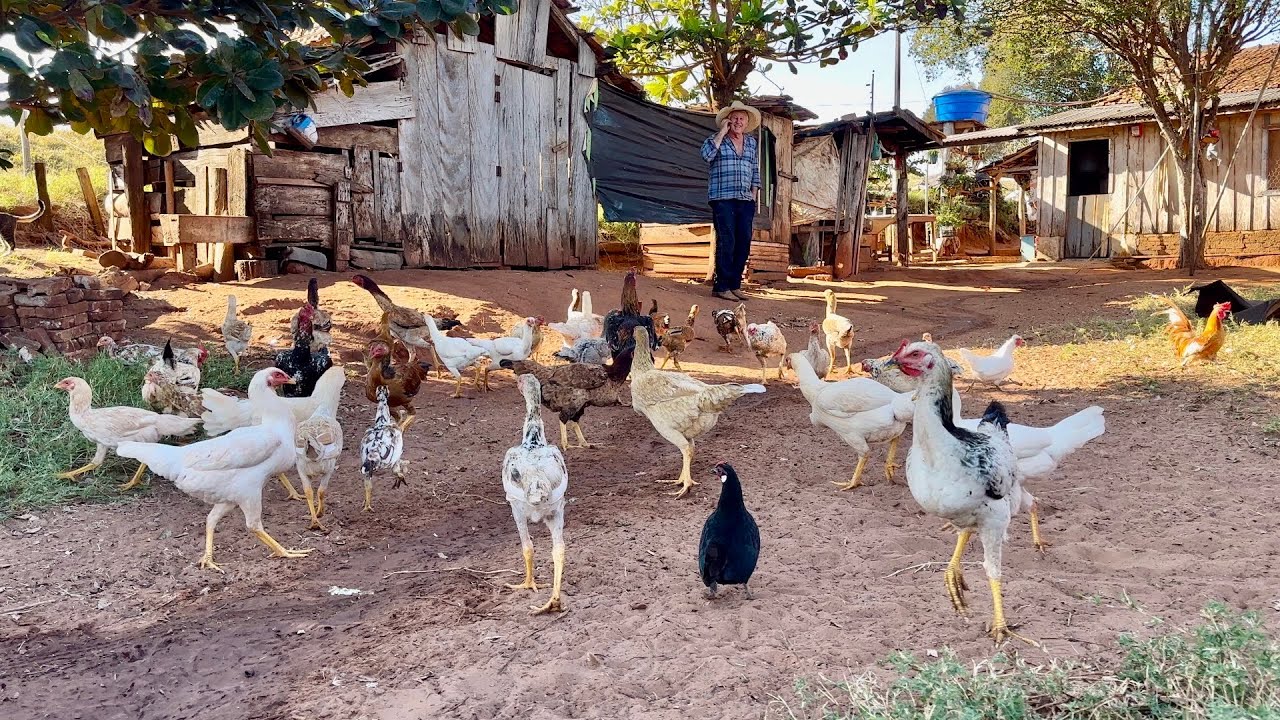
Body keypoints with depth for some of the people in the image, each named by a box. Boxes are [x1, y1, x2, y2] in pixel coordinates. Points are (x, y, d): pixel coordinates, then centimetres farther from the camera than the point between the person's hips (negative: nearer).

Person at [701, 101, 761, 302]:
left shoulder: (752, 143, 17)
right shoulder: (716, 141, 3)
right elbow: (707, 155, -18)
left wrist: (754, 194, 12)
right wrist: (722, 133, -11)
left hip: (746, 201, 5)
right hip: (723, 199, -5)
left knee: (744, 243, 3)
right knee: (726, 242, -9)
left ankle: (735, 285, 11)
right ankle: (721, 286, -5)